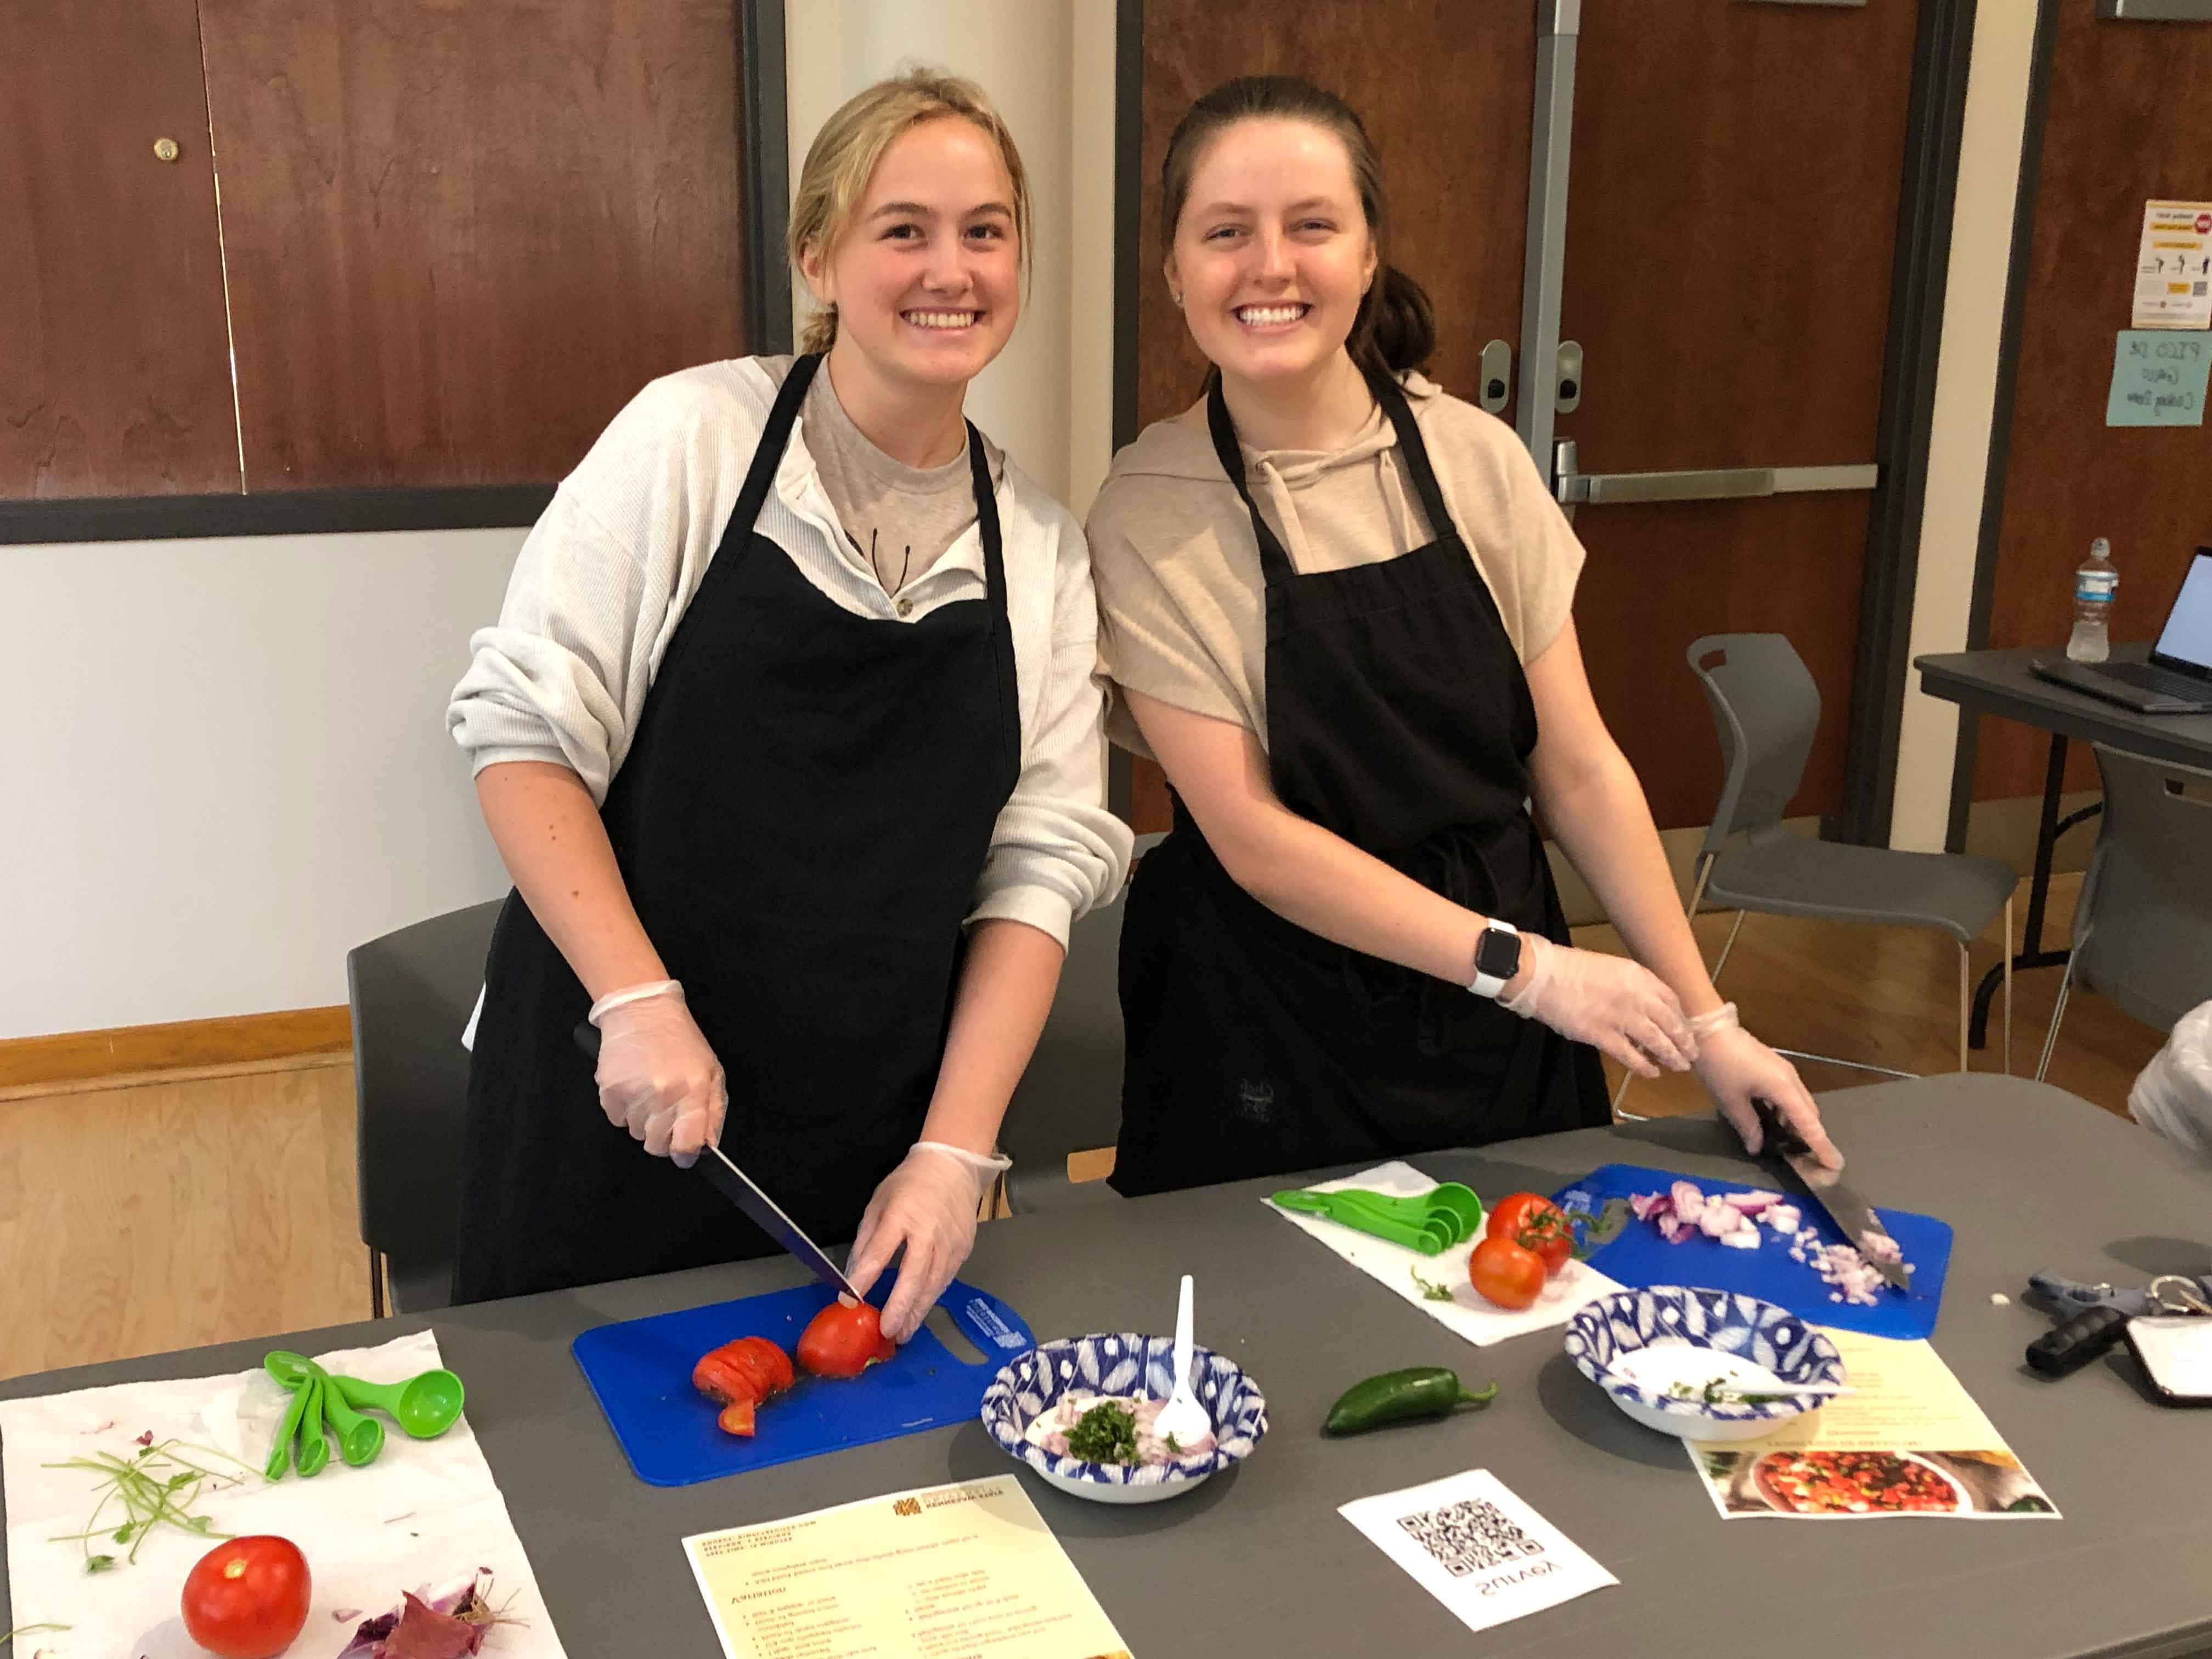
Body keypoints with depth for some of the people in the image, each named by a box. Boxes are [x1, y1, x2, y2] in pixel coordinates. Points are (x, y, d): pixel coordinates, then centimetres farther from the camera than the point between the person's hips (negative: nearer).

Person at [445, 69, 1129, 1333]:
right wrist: (641, 1001, -18)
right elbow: (525, 728, -8)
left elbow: (1044, 860, 0)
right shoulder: (691, 437, -8)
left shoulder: (1045, 547, 2)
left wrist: (957, 1149, -8)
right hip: (614, 1096, -2)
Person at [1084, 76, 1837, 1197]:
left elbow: (1579, 768, 0)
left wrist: (1707, 1022, -2)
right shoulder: (1146, 515, -12)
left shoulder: (1476, 460, -3)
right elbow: (1251, 834, -15)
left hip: (1502, 1032, 3)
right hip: (1275, 1052, -3)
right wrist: (1522, 966, -18)